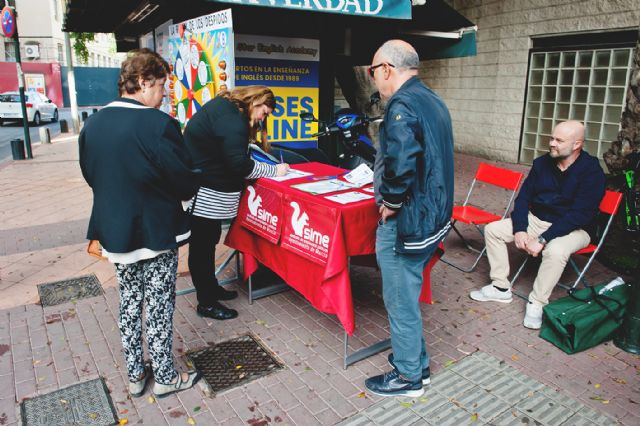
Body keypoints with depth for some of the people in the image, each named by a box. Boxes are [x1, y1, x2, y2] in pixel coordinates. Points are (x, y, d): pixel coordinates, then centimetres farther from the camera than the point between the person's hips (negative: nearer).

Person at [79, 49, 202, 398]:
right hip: (156, 233, -6)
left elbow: (91, 175, 11)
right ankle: (164, 378, 25)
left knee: (129, 304, 19)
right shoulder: (158, 124, -20)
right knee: (159, 308, 8)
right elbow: (185, 183, -17)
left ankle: (135, 375, 33)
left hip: (114, 231, 6)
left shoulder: (92, 124, 1)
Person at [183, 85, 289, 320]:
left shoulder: (224, 107, 13)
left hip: (205, 190, 11)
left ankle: (211, 287, 36)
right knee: (202, 246, 1)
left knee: (207, 242, 20)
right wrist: (274, 170, -13)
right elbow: (239, 165, -23)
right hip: (204, 195, -11)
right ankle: (206, 303, 13)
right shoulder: (231, 120, -20)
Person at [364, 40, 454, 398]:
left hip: (406, 223, -10)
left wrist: (391, 201, -19)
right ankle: (417, 363, 39)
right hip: (433, 217, 10)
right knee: (407, 294, 23)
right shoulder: (433, 100, 13)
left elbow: (400, 162, -36)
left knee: (401, 300, 6)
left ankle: (408, 377, 25)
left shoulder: (403, 104, -19)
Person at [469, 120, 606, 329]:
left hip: (573, 229, -6)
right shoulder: (542, 163, 0)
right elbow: (523, 197, 2)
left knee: (555, 250, -38)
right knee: (493, 229, -8)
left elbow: (579, 215, -24)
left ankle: (537, 303, -17)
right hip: (536, 220, 6)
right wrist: (519, 230, -13)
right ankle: (500, 288, 1)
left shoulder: (591, 171, -17)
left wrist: (542, 240, -30)